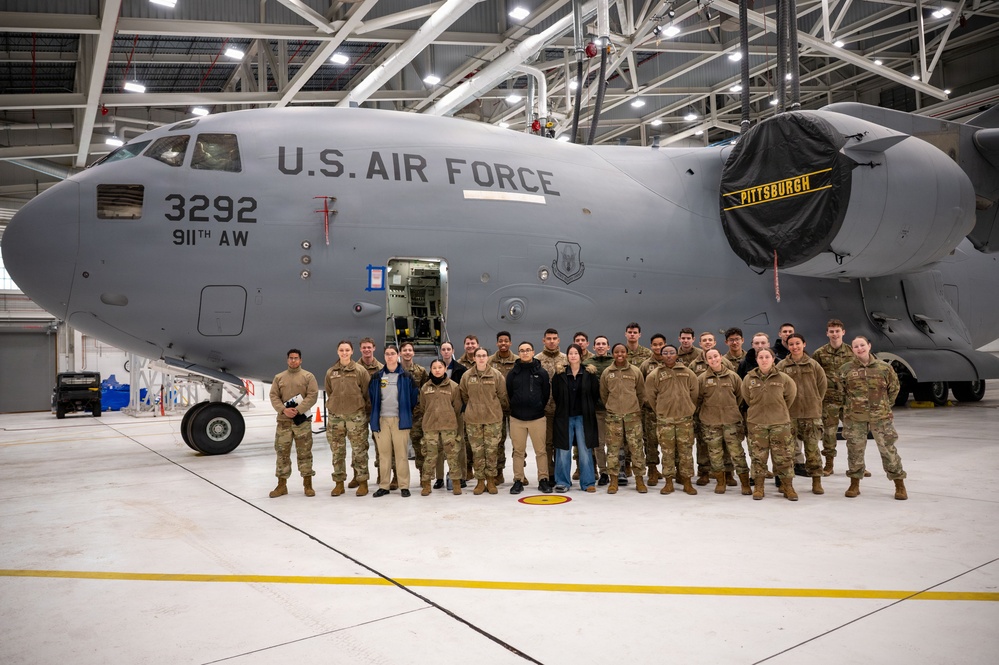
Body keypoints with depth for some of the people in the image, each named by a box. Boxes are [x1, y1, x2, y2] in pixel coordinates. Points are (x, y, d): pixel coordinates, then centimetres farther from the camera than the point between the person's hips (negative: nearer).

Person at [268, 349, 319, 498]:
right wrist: (284, 410, -13)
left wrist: (298, 410, -16)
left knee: (304, 452, 1)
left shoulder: (308, 376, 3)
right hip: (283, 420, 3)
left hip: (302, 420, -2)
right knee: (282, 452, 5)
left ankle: (308, 484, 9)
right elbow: (274, 396, 4)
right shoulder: (279, 377, 11)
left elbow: (312, 396, -7)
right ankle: (282, 485, 14)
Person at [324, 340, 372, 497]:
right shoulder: (330, 372, 9)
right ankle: (339, 482, 17)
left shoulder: (360, 371, -1)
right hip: (335, 416, 3)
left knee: (359, 450, 0)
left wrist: (366, 412, 2)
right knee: (337, 451, 8)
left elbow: (368, 393, 1)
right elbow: (329, 393, 17)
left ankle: (362, 482, 9)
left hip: (356, 415, -3)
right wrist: (332, 408, 12)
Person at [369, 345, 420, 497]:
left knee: (401, 453, 0)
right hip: (381, 419, 2)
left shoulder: (406, 376, 0)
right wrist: (375, 414, 12)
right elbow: (371, 396, 14)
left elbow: (414, 395, 5)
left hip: (400, 419, -2)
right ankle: (384, 486, 13)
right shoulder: (377, 377, 7)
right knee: (384, 453, 7)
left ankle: (404, 486, 6)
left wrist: (407, 411, 7)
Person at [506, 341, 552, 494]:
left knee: (541, 451, 3)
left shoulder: (541, 372, 0)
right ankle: (518, 480, 15)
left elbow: (546, 394, 4)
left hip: (537, 418, -1)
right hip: (517, 418, 1)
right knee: (518, 451, 7)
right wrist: (517, 408, 7)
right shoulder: (513, 373, 3)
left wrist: (539, 407, 3)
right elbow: (509, 394, 9)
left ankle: (543, 480, 12)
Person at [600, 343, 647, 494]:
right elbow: (603, 394, 11)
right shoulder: (606, 373, 3)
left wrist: (636, 408, 12)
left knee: (637, 448, 1)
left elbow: (641, 393, 9)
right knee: (612, 448, 3)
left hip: (633, 415, 0)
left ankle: (639, 479, 12)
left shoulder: (635, 371, 2)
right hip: (613, 416, 0)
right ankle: (613, 480, 12)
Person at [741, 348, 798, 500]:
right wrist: (759, 411, 11)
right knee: (758, 456, 5)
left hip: (780, 422, 0)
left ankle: (787, 486, 16)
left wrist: (780, 411, 14)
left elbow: (790, 395, 10)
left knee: (783, 456, 3)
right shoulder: (749, 379, 0)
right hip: (756, 423, 1)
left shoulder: (783, 378, -2)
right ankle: (758, 486, 15)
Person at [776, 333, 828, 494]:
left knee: (812, 447, 4)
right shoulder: (782, 366, 1)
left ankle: (816, 481, 14)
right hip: (789, 413, 0)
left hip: (812, 412, 1)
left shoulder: (813, 365, 4)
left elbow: (822, 384, 11)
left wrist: (816, 402, 8)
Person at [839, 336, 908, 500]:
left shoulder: (884, 368, 0)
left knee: (888, 449, 3)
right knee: (855, 450, 7)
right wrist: (850, 406, 8)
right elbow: (840, 391, 11)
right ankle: (854, 484, 21)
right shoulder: (845, 370, 0)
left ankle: (900, 485, 17)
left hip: (881, 417, 0)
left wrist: (886, 405, 9)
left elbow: (894, 388, 12)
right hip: (854, 418, 0)